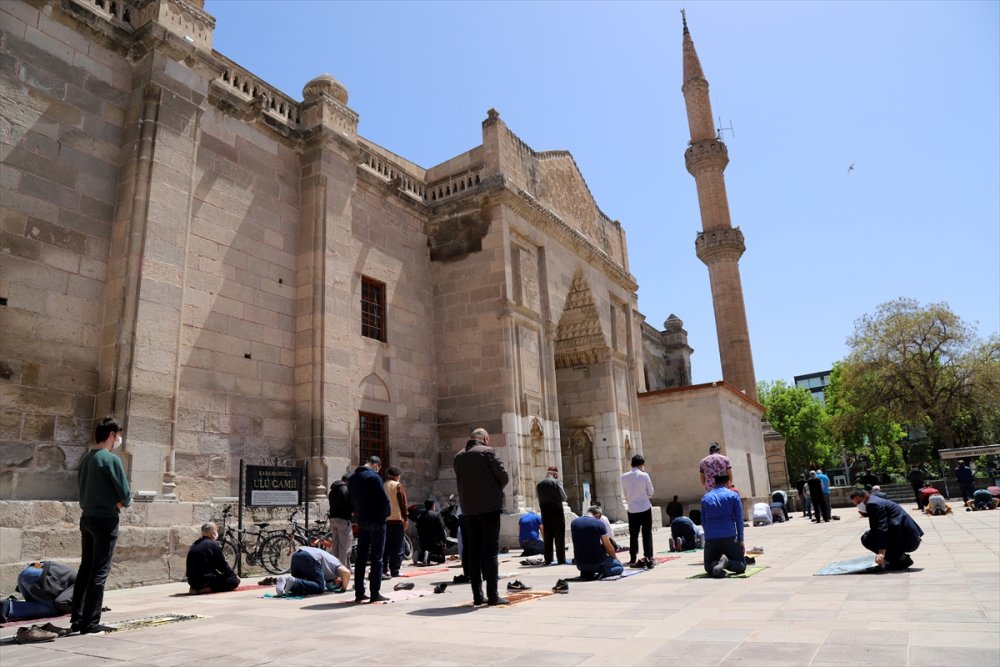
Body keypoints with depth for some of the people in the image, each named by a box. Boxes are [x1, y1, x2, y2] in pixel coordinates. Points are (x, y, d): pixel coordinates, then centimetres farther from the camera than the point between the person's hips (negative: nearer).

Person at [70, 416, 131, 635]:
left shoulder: (86, 457, 9)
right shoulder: (111, 459, -16)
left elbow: (81, 485, 16)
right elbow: (125, 494, -16)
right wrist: (122, 502, 7)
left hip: (87, 517, 8)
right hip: (105, 520, -8)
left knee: (85, 569, 14)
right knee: (99, 572, -1)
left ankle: (77, 620, 20)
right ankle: (90, 623, 3)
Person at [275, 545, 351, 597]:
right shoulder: (338, 566, 17)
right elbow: (346, 573, -6)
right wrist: (344, 588, 9)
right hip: (309, 558, -8)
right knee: (320, 588, -4)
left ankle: (285, 581, -11)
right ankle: (293, 581, -21)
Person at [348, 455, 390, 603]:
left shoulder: (351, 479, 10)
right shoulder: (373, 477, -14)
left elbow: (351, 500, 13)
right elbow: (383, 499, -15)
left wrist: (358, 515, 14)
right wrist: (385, 514, 0)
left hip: (361, 521, 7)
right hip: (376, 520, -7)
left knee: (360, 557, 10)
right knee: (376, 558, -2)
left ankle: (359, 593, 13)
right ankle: (375, 593, -1)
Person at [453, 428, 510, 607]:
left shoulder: (459, 456, 10)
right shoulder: (487, 451, -7)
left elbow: (460, 481, 15)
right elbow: (503, 476, -6)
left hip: (469, 509, 5)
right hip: (489, 507, -5)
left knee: (473, 551, 9)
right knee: (490, 551, -2)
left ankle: (477, 595, 11)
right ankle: (493, 596, -3)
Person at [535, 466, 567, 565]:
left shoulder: (539, 485, 4)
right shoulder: (556, 483, -9)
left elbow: (539, 498, 8)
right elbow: (564, 498, -5)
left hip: (545, 513, 4)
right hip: (557, 512, -4)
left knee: (547, 537, 8)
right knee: (559, 536, 1)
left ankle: (548, 560, 8)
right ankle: (561, 559, -2)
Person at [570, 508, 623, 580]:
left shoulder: (574, 522, 3)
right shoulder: (599, 523, -9)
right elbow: (608, 547, -4)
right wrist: (615, 558, 16)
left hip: (579, 564, 5)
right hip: (597, 562, -5)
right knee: (619, 567, 21)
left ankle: (586, 572, 11)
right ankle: (604, 571, -5)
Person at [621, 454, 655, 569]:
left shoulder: (624, 477, -2)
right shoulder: (644, 475, -9)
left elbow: (625, 495, 7)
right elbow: (650, 492, -1)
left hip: (632, 510, 2)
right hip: (645, 508, -2)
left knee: (633, 536, 9)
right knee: (647, 534, 6)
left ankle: (633, 560, 10)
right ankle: (648, 558, 5)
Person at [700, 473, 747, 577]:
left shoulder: (705, 498, 14)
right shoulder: (733, 495, 6)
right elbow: (739, 519, 2)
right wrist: (741, 540, 6)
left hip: (710, 539, 2)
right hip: (729, 538, -2)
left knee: (708, 567, 20)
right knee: (741, 566, 13)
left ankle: (715, 564, -16)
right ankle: (726, 562, -19)